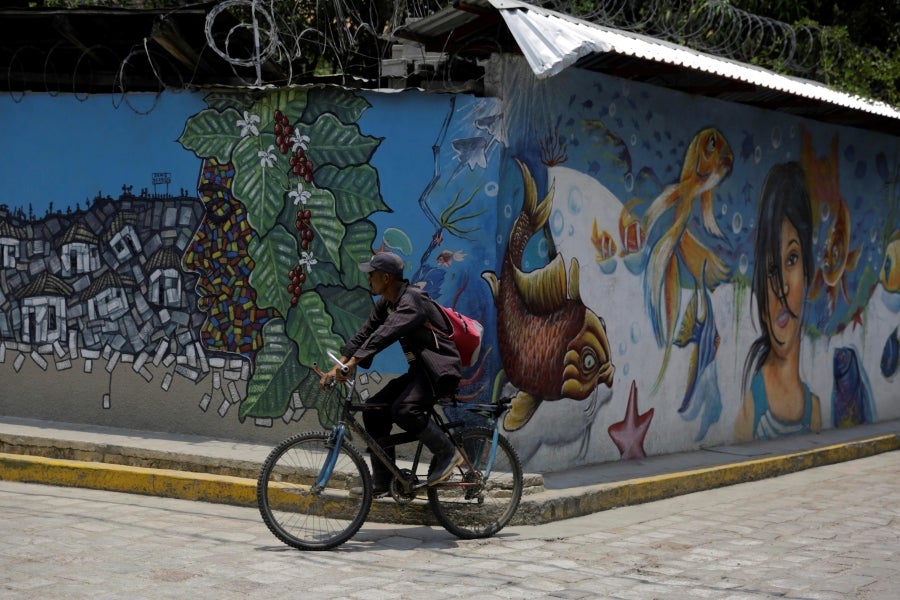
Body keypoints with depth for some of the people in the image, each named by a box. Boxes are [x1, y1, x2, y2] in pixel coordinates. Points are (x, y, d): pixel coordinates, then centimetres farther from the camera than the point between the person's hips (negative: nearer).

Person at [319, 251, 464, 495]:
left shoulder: (412, 301, -21)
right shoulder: (385, 305, 9)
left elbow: (384, 335, -33)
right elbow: (363, 335, 6)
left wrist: (351, 363, -40)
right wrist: (336, 368, -5)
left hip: (440, 370, -10)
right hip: (419, 369, 10)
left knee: (404, 410, -30)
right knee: (374, 408, -1)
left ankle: (448, 453, -11)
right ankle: (381, 482, 4)